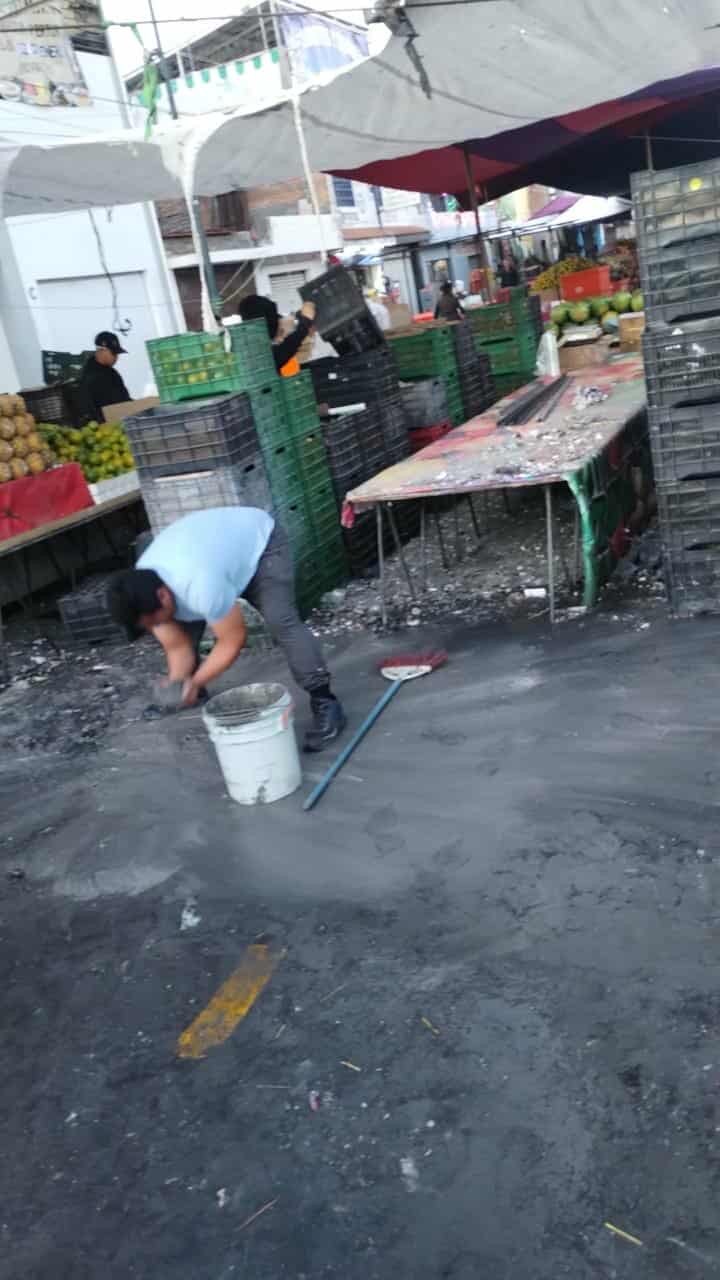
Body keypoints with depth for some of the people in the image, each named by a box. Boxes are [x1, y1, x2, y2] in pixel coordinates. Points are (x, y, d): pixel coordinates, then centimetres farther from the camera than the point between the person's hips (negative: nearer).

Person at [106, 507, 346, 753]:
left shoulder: (202, 586, -44)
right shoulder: (142, 594, -22)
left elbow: (232, 641, -30)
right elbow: (178, 647, -12)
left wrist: (195, 683, -30)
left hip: (259, 540, -6)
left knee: (281, 621, -25)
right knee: (183, 630, -4)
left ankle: (325, 704, -21)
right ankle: (182, 698, 19)